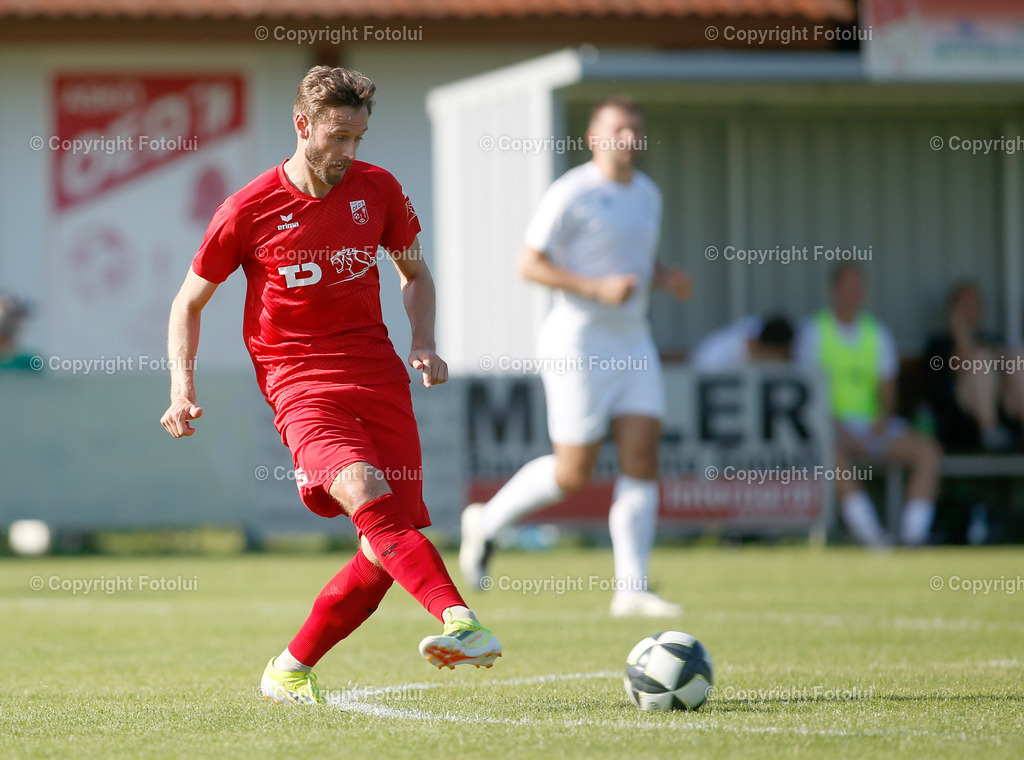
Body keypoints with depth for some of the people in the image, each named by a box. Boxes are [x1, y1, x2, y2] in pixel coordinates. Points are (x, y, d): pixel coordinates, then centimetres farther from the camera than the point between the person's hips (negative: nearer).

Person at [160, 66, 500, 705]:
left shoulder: (377, 190, 8)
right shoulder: (249, 210, -1)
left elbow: (415, 274, 24)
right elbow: (190, 302, 10)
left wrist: (424, 344, 5)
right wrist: (182, 387, -3)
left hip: (379, 375, 4)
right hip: (301, 383, -4)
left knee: (384, 553, -6)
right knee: (363, 492, -32)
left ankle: (290, 671, 12)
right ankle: (459, 621, -48)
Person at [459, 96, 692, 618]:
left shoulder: (648, 194, 13)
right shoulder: (572, 194, -11)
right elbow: (528, 264, -12)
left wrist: (665, 277, 5)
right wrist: (597, 288, -22)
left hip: (632, 344, 7)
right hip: (579, 344, -7)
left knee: (643, 457, -5)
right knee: (573, 473, -4)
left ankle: (631, 590, -4)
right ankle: (486, 523, 21)